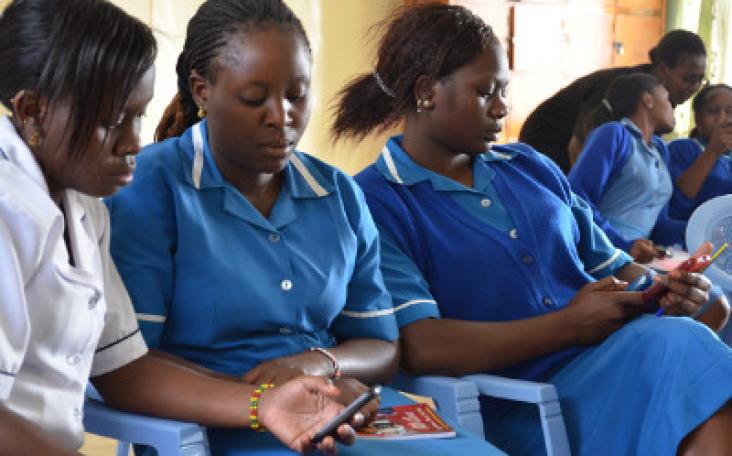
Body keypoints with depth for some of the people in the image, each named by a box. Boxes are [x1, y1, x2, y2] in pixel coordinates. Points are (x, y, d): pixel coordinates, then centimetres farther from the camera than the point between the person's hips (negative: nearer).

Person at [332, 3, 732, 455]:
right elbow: (419, 347, -15)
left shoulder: (531, 166, 19)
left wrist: (664, 288, -3)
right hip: (517, 402, -6)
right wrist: (570, 325, -14)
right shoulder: (373, 202, -3)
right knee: (677, 346, -31)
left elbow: (613, 267, 21)